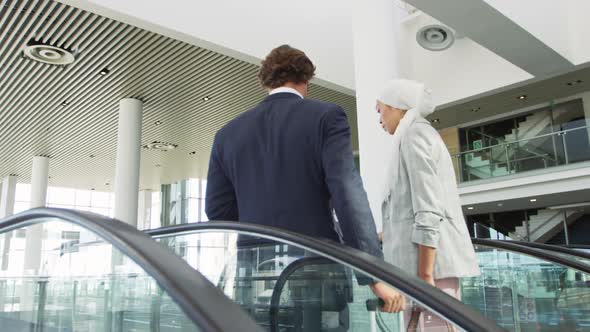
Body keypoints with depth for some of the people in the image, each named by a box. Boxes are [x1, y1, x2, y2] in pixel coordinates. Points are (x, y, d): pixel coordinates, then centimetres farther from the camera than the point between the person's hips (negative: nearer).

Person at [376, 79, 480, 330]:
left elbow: (428, 210, -16)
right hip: (428, 260, 10)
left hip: (427, 260, -10)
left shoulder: (413, 133, -5)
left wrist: (425, 272, -19)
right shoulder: (422, 133, 24)